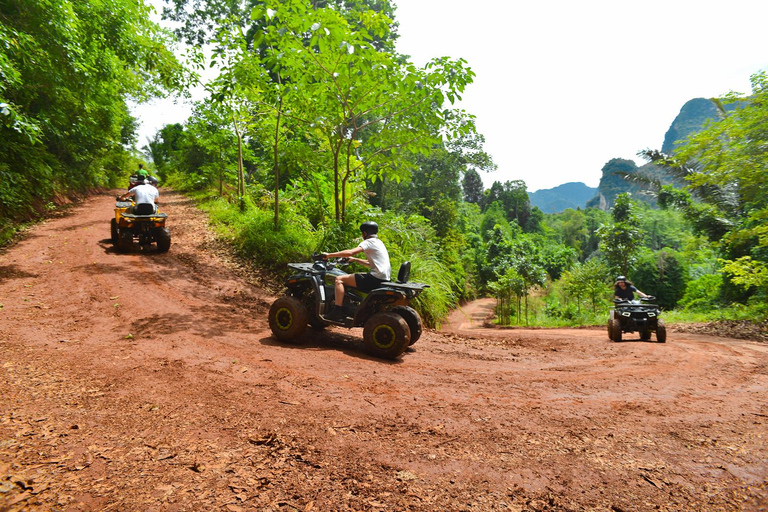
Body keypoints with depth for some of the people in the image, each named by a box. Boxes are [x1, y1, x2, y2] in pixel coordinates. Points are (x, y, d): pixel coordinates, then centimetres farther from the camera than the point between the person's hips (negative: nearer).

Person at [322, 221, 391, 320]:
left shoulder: (369, 242, -7)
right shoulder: (379, 242, 21)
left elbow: (349, 252, -20)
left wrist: (329, 255, -12)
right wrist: (354, 259, 24)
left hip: (375, 278, -10)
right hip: (384, 278, 10)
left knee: (339, 279, -7)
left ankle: (337, 311, -13)